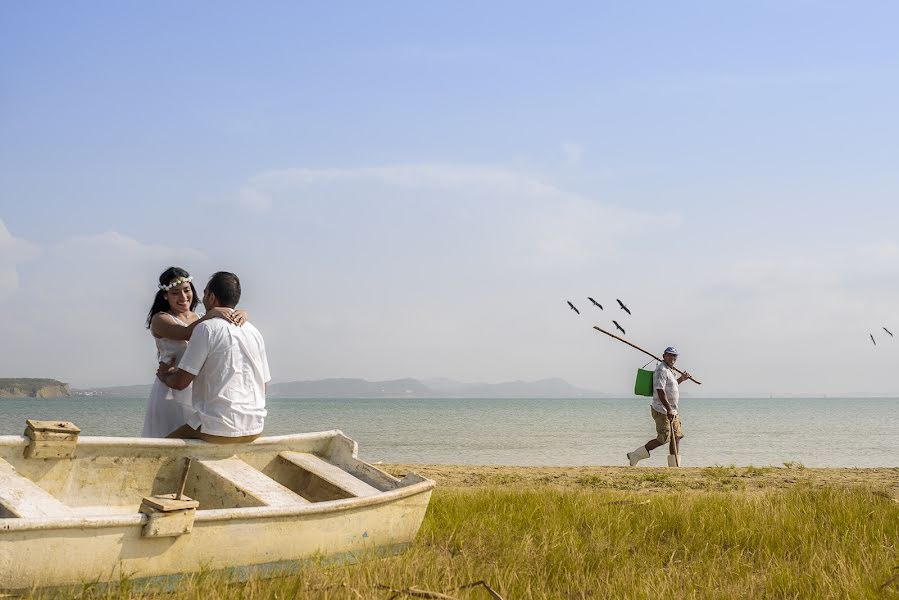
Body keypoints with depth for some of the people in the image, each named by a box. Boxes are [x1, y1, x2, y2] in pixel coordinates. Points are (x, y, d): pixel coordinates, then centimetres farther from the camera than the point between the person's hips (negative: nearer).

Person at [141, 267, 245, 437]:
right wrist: (210, 315, -33)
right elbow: (186, 333, -20)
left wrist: (240, 315, -15)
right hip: (171, 393, -6)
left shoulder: (199, 318, 16)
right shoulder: (160, 319, -2)